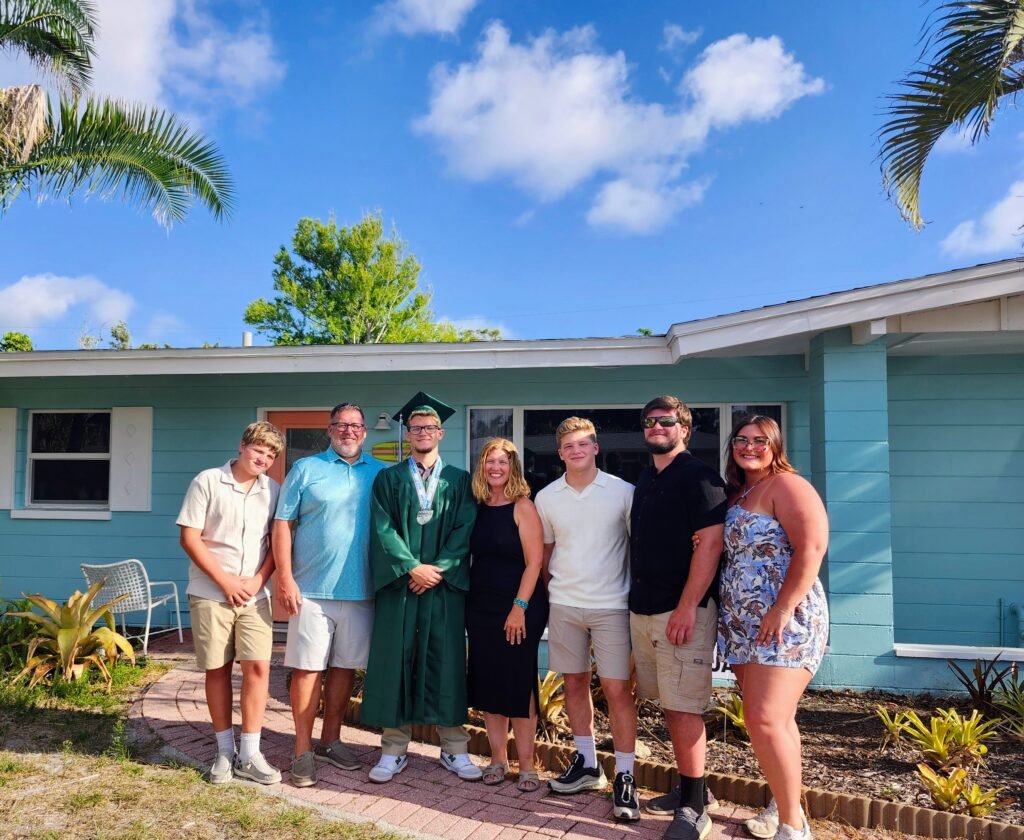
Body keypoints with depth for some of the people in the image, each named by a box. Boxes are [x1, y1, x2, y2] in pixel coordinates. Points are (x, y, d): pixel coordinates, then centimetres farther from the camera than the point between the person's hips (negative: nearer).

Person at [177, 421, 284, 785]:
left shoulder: (273, 491, 4)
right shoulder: (207, 482, -5)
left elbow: (277, 543, 8)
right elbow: (189, 538, -7)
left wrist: (259, 580, -7)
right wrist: (225, 581, -10)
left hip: (255, 595, 2)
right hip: (210, 594, -2)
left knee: (258, 666, -4)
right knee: (217, 669, 6)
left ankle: (250, 754, 7)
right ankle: (225, 751, 20)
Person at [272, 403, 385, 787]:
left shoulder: (380, 474, 8)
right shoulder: (305, 469, 2)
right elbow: (283, 524, -2)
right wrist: (285, 577, -10)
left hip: (360, 592, 3)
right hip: (311, 590, -3)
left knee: (345, 666, 12)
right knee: (307, 668, 1)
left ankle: (330, 740, 27)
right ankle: (303, 751, 14)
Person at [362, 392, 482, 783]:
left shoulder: (459, 480, 9)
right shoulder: (388, 479, 7)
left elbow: (464, 531, 0)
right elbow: (383, 530, -3)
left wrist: (439, 569, -12)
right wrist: (412, 568, -14)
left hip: (445, 585, 0)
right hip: (399, 583, 0)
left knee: (447, 664, 4)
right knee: (395, 663, 3)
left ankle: (454, 749, 15)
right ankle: (394, 750, 14)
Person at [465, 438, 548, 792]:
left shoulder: (523, 507, -9)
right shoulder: (477, 508, 6)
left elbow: (534, 561, -13)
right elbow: (474, 557, 12)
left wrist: (520, 607, -17)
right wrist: (467, 602, 5)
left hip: (518, 608, -5)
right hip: (481, 607, 5)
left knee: (518, 683, 2)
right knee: (487, 682, 10)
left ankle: (526, 763, 15)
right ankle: (498, 758, 24)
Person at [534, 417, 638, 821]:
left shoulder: (623, 492, -5)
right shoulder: (546, 497, 4)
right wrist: (553, 587, 11)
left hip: (611, 605, -3)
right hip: (563, 605, 4)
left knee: (617, 688, -3)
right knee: (575, 682, 12)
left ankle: (625, 777, 9)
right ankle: (587, 763, 27)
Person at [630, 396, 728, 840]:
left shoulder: (698, 477, -8)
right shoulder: (643, 480, 15)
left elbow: (710, 544, -16)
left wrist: (686, 608, -21)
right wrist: (635, 599, 14)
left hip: (683, 610, -7)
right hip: (642, 610, 8)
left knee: (683, 708, -3)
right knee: (668, 706, 14)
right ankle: (690, 788, 28)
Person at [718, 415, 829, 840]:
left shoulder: (786, 486, -9)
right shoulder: (735, 495, 17)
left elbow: (812, 548, -20)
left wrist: (782, 609, -24)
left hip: (783, 623, -8)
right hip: (743, 625, 8)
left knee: (765, 720, -12)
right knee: (776, 719, 16)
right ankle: (783, 803, 28)